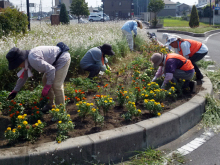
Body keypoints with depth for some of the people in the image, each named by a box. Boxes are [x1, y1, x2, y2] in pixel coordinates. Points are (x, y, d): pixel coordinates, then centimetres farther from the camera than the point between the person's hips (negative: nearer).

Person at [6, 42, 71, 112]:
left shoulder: (33, 59, -30)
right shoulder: (27, 60, 3)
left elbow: (51, 69, -29)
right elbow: (24, 75, 18)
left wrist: (47, 86, -20)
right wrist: (15, 90, 25)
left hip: (63, 59, -10)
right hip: (55, 60, 10)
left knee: (56, 85, -13)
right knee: (45, 80, 14)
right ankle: (50, 104, 26)